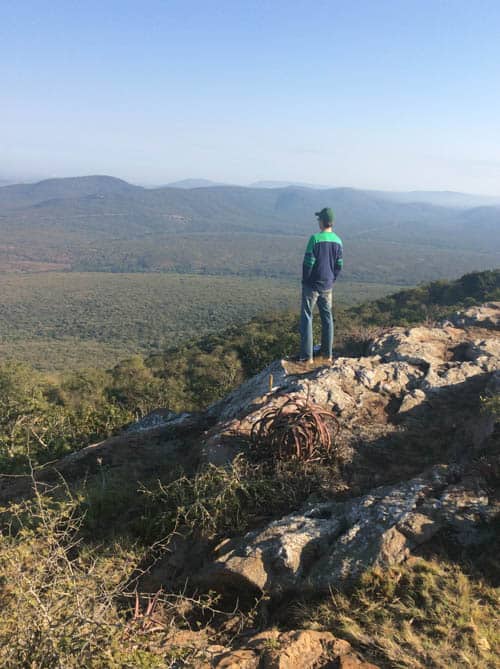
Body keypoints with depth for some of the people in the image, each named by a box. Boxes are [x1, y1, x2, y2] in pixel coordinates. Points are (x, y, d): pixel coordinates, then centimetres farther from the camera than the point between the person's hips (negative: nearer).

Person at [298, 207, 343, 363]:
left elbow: (308, 263, -17)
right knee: (327, 318, 15)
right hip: (327, 286, 5)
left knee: (307, 318, 4)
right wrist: (331, 280, 16)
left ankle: (306, 356, 4)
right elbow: (339, 265, 5)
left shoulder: (315, 239, -18)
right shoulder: (338, 241, 0)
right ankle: (327, 353, 22)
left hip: (312, 285, -5)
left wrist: (305, 280, -3)